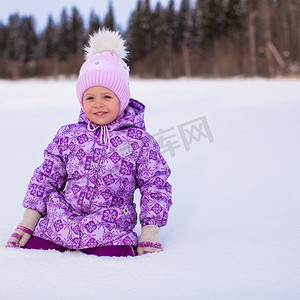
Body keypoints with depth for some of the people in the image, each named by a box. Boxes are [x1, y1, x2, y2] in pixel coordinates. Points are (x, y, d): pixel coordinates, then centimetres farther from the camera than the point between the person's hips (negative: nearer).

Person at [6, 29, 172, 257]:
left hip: (112, 224, -2)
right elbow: (46, 178, 13)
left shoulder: (140, 141, -1)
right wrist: (28, 221, 8)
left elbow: (155, 186, 2)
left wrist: (150, 232, -5)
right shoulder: (67, 137, 6)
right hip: (63, 220, 2)